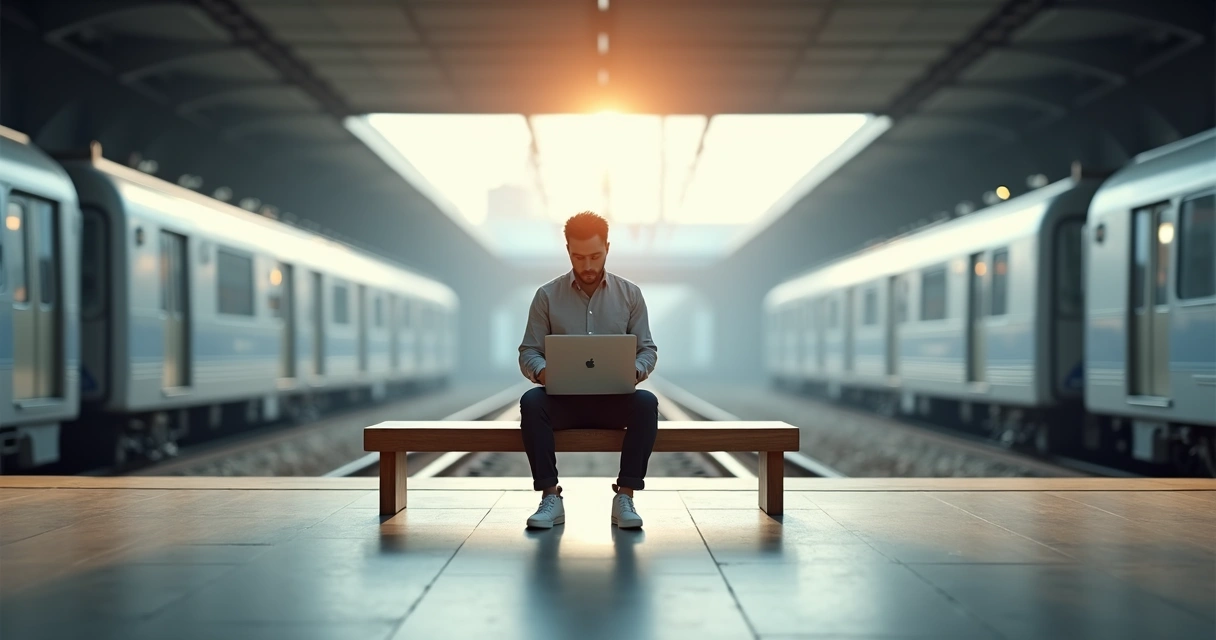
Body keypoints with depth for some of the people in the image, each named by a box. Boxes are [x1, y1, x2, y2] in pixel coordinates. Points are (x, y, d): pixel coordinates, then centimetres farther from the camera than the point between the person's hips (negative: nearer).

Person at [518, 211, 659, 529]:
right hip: (564, 398, 0)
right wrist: (541, 371, -23)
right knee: (531, 401, -32)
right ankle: (550, 498, -26)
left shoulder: (630, 293, 5)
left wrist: (635, 371, -20)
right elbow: (528, 352, 1)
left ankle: (625, 497, -26)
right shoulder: (547, 295, 3)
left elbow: (648, 349, 4)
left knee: (646, 402, -32)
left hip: (614, 399, 0)